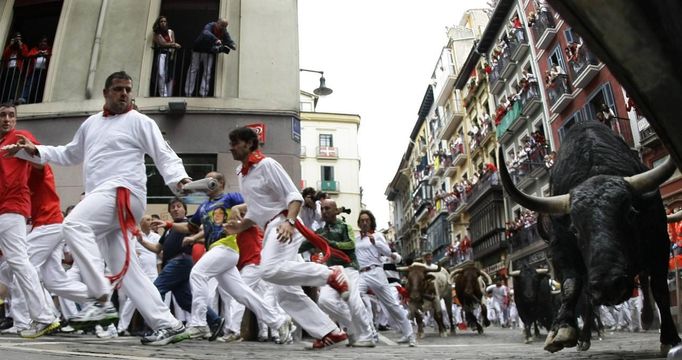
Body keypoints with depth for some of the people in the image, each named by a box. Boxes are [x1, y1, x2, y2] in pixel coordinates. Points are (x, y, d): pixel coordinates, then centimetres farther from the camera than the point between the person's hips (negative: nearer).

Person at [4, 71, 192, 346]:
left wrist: (178, 179, -20)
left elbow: (164, 155, -3)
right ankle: (168, 324, 6)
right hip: (102, 197, 7)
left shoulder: (139, 121, 3)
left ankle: (101, 300, -23)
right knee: (124, 270, 3)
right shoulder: (91, 124, 22)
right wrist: (35, 151, 22)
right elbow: (69, 155, 34)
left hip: (123, 193, -7)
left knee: (73, 226, -29)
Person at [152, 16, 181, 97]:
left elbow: (172, 44, 4)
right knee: (161, 74, -17)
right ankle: (163, 94, -19)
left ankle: (169, 95, -6)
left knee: (170, 75, -6)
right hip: (161, 54, -2)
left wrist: (172, 54, -10)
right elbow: (162, 44, -5)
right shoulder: (157, 33, 7)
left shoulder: (171, 32, 13)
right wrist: (173, 44, -7)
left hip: (170, 54, 2)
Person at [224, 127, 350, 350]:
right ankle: (332, 333, 7)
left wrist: (289, 222, -26)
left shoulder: (266, 164, -5)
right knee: (286, 293, 3)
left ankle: (330, 275, -18)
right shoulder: (242, 175, 20)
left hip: (283, 225, -9)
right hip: (270, 231, 9)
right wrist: (239, 227, 10)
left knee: (270, 270, -33)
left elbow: (294, 195, -11)